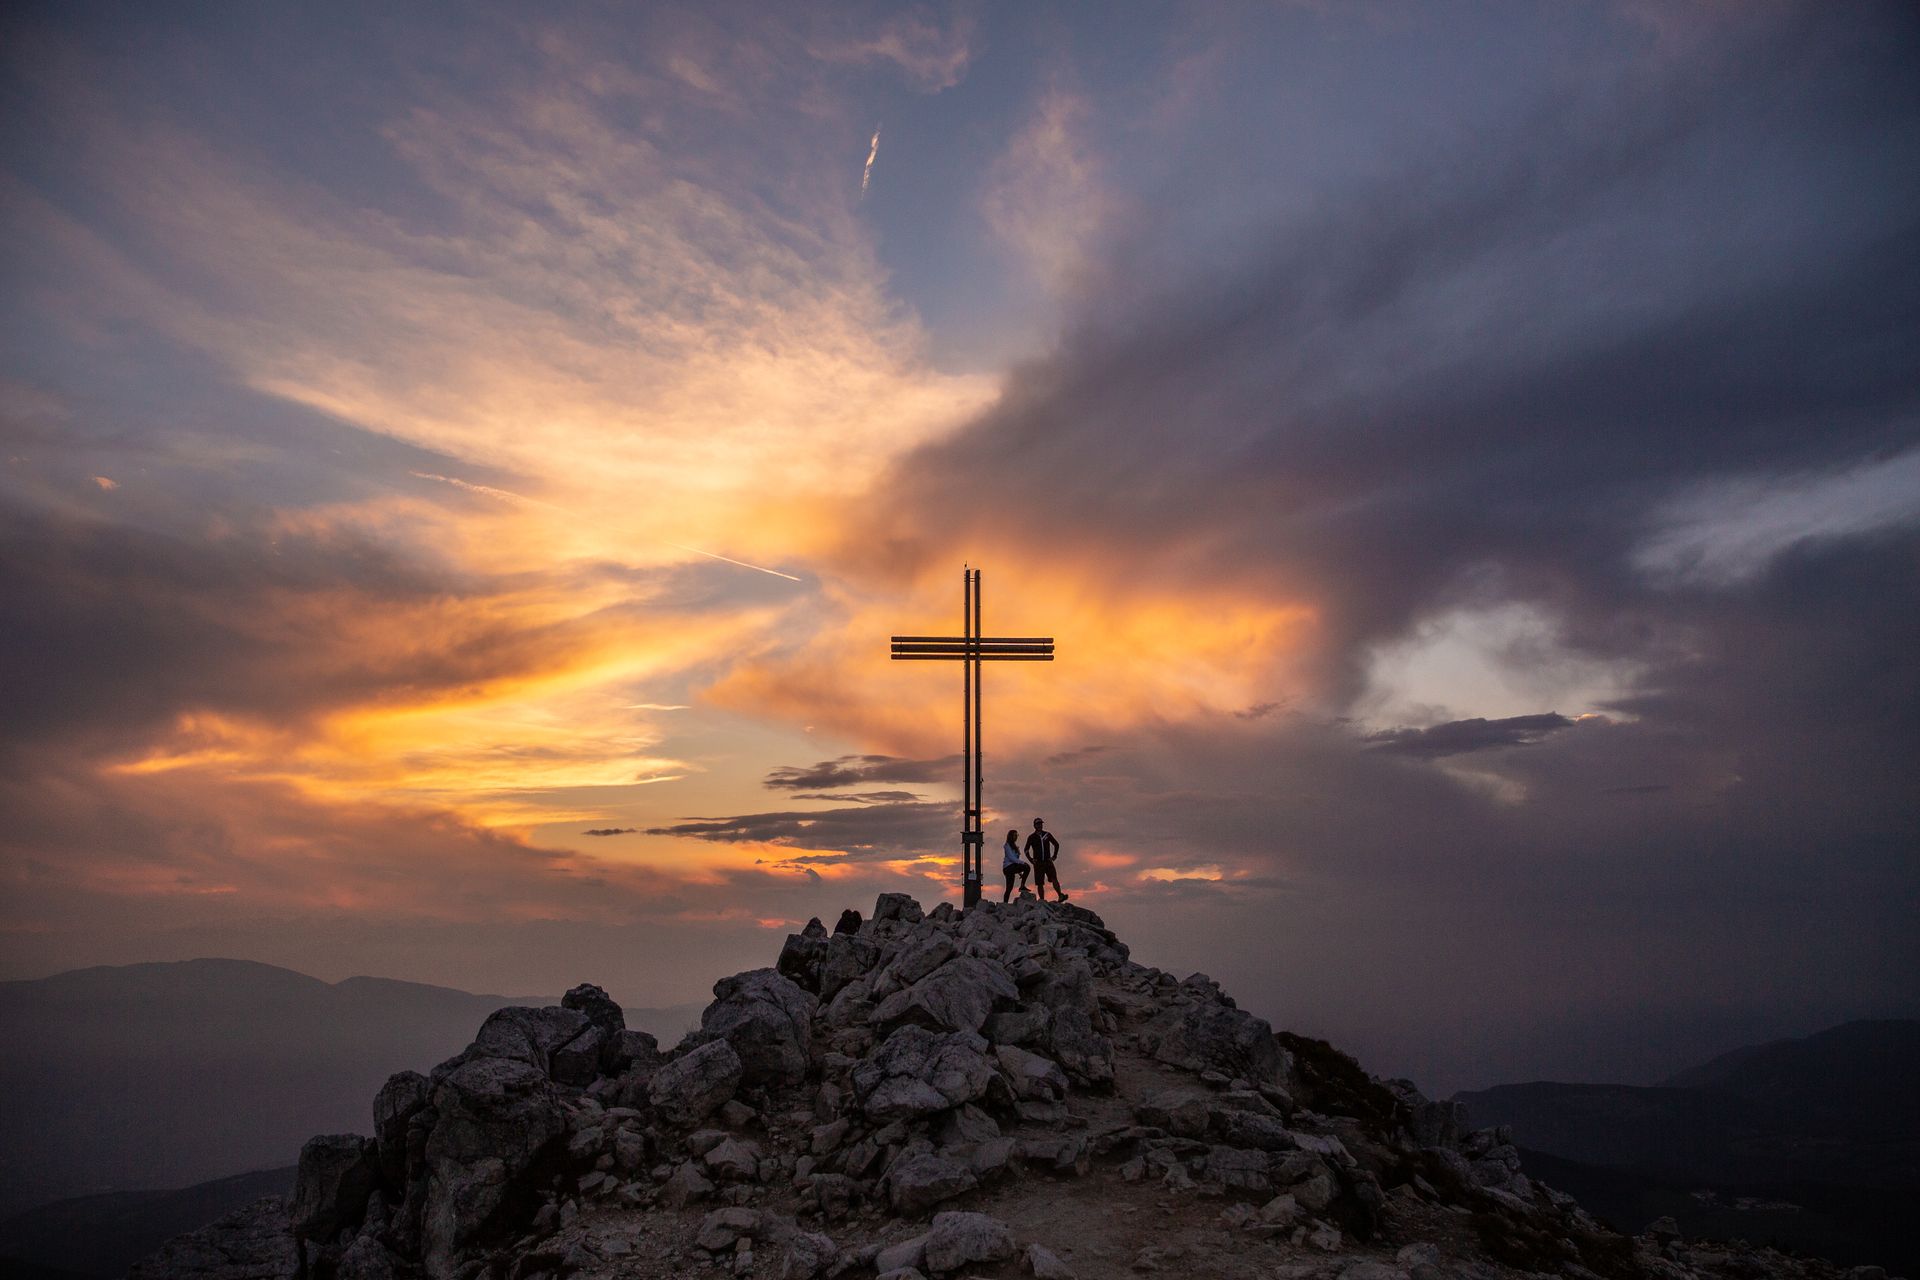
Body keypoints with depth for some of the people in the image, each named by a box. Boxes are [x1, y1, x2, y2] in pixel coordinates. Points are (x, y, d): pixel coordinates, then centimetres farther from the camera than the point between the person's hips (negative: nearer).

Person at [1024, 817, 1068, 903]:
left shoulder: (1047, 835, 7)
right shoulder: (1031, 837, 3)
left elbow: (1056, 844, 18)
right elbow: (1026, 850, 12)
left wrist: (1054, 856, 9)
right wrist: (1031, 860, 1)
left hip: (1048, 861, 0)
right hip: (1038, 863, 0)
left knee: (1054, 879, -17)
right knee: (1040, 883, 0)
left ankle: (1060, 895, -27)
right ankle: (1042, 900, 4)